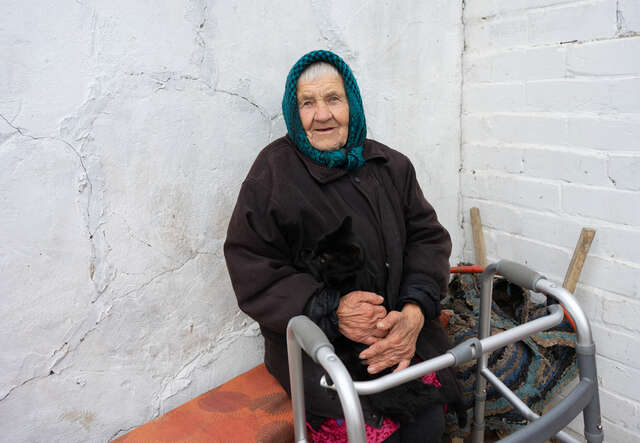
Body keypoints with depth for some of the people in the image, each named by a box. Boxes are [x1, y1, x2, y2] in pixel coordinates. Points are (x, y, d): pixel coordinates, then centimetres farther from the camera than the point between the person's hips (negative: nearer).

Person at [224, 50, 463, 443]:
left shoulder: (392, 166, 8)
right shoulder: (273, 173, -6)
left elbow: (427, 236, 5)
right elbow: (252, 273, -9)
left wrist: (414, 312, -14)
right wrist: (330, 310, -22)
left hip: (396, 330, 4)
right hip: (312, 342, -3)